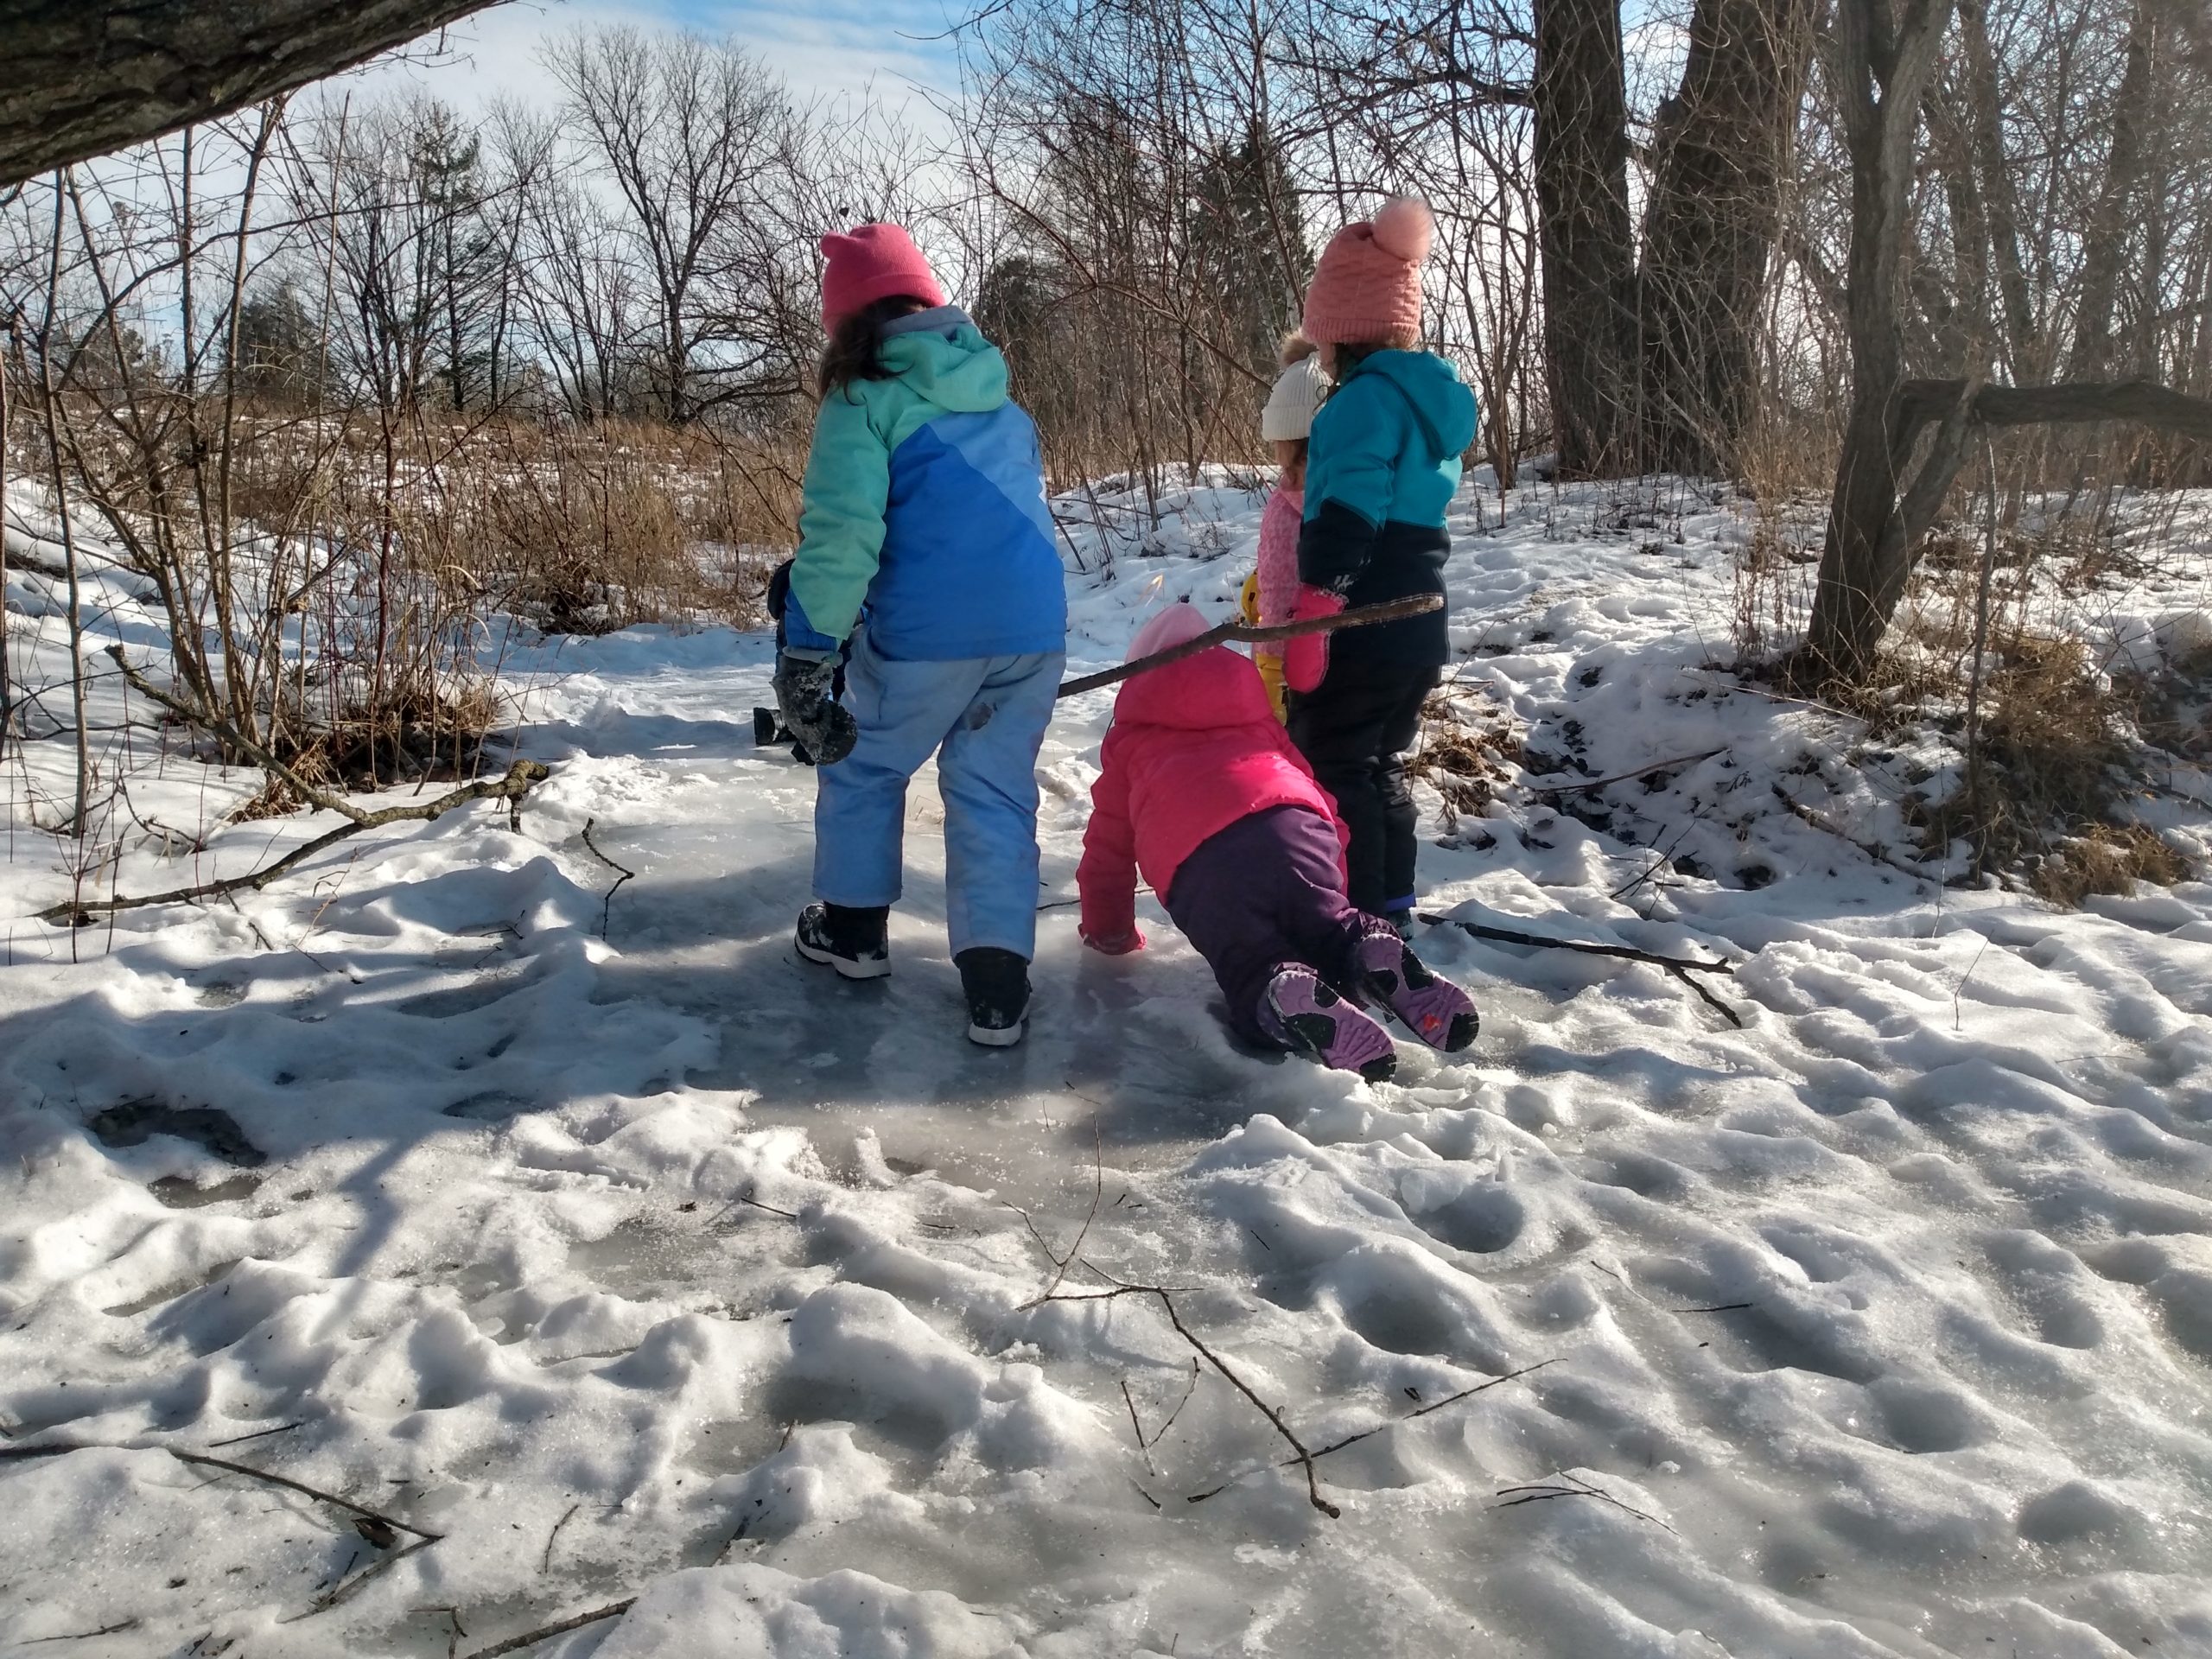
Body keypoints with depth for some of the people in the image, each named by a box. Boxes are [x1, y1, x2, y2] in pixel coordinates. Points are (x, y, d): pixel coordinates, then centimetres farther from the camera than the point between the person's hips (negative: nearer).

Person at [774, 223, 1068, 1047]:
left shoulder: (862, 404, -3)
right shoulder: (999, 400, 17)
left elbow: (841, 536, -15)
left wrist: (806, 654, -15)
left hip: (924, 636, -5)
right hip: (1036, 630, 5)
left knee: (863, 766, 19)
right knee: (997, 791, 11)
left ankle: (854, 929, 32)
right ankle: (998, 985, 4)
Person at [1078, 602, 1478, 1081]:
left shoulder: (1128, 738, 33)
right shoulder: (1254, 709, 40)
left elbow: (1108, 846, 34)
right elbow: (1310, 784, 38)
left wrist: (1109, 931, 47)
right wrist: (1328, 878, 45)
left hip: (1198, 859, -3)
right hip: (1294, 824, 3)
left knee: (1252, 971, 1)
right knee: (1328, 928, 19)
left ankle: (1287, 995, -35)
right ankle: (1367, 948, -17)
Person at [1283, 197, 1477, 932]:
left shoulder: (1369, 395, -14)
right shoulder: (1434, 393, 15)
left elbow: (1346, 523, -23)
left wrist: (1306, 629, -22)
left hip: (1359, 629, -9)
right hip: (1418, 625, 9)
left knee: (1333, 772, -1)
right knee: (1381, 768, 18)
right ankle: (1390, 917, 25)